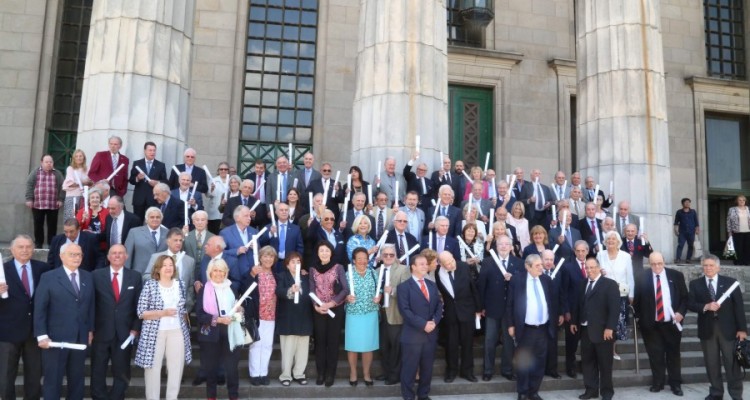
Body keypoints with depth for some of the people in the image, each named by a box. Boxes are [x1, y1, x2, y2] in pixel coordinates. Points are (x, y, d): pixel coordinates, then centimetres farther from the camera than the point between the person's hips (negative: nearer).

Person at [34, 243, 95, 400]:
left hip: (80, 338, 4)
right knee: (53, 379, 7)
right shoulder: (48, 278, -5)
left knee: (77, 378, 13)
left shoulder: (88, 277, 8)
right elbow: (39, 309, -8)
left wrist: (90, 329, 8)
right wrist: (42, 335, -14)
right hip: (55, 338, -4)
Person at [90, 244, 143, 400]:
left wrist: (135, 329, -2)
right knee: (98, 372, 10)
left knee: (122, 373, 10)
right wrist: (91, 328, -5)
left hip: (125, 333, 1)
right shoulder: (97, 275, 0)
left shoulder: (135, 277, 4)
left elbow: (138, 305, 5)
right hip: (101, 332, -1)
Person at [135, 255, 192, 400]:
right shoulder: (149, 285, -5)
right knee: (153, 368, 3)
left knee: (176, 368, 5)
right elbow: (141, 312, -7)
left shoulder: (180, 284, 7)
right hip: (154, 333, -3)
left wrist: (186, 327, 11)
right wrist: (163, 313, -17)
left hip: (177, 332, 3)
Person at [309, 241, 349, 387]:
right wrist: (316, 306, -12)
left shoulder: (338, 268, -3)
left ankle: (330, 374, 11)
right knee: (320, 341, 6)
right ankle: (321, 373, 16)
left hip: (335, 309, -2)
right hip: (318, 310, 2)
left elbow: (345, 289, -9)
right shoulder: (313, 269, 5)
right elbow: (312, 290, 4)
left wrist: (331, 304, -15)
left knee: (333, 341, 3)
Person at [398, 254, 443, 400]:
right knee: (410, 368, 2)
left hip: (431, 333, 5)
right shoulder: (404, 286, -6)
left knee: (427, 367, 13)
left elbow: (439, 305, 10)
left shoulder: (432, 285, 14)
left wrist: (434, 321, -8)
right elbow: (405, 310, -13)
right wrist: (423, 324, -18)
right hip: (412, 334, -5)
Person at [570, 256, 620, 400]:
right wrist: (574, 322, 10)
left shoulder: (610, 284, -7)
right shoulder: (582, 284, 12)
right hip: (585, 330, 6)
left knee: (604, 363, 7)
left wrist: (609, 327, -18)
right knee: (587, 361, 11)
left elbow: (614, 308, -13)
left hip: (602, 330, -5)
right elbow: (577, 305, 17)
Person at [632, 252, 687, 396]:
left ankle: (676, 384, 23)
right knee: (655, 355, 8)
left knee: (673, 354, 10)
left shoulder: (676, 275, -1)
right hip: (651, 325, 0)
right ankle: (657, 383, 22)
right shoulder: (642, 278, -2)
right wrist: (639, 318, 2)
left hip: (672, 323, 0)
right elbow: (637, 300, 5)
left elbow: (685, 296, 3)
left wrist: (681, 312, -10)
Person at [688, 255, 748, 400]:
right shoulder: (695, 284, 4)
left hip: (728, 328, -1)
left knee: (733, 363, 5)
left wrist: (742, 328, -6)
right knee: (712, 364, 9)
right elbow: (690, 304, -1)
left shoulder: (730, 282, 0)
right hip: (707, 329, 1)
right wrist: (706, 307, -19)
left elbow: (739, 306, -2)